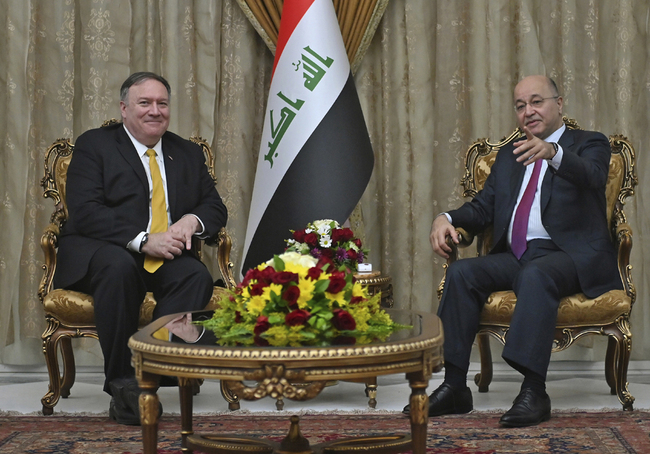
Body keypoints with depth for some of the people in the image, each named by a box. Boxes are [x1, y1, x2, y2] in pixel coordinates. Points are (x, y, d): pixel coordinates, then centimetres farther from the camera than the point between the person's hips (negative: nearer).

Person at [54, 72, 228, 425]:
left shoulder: (188, 154, 19)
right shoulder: (94, 145, 4)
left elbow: (215, 207, 16)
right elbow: (85, 212, -9)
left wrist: (191, 220, -9)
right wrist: (143, 241, -21)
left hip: (165, 256, 4)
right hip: (97, 252, -4)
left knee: (197, 276, -29)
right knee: (119, 266, -38)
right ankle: (122, 380, -27)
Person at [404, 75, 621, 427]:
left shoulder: (588, 144, 8)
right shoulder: (508, 155, 25)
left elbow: (592, 176, -16)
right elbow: (482, 207, 21)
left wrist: (553, 152, -38)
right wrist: (446, 218, -2)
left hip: (572, 256, -5)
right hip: (515, 256, 5)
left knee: (535, 275, -37)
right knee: (462, 272, -21)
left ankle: (534, 392, -38)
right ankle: (454, 387, -20)